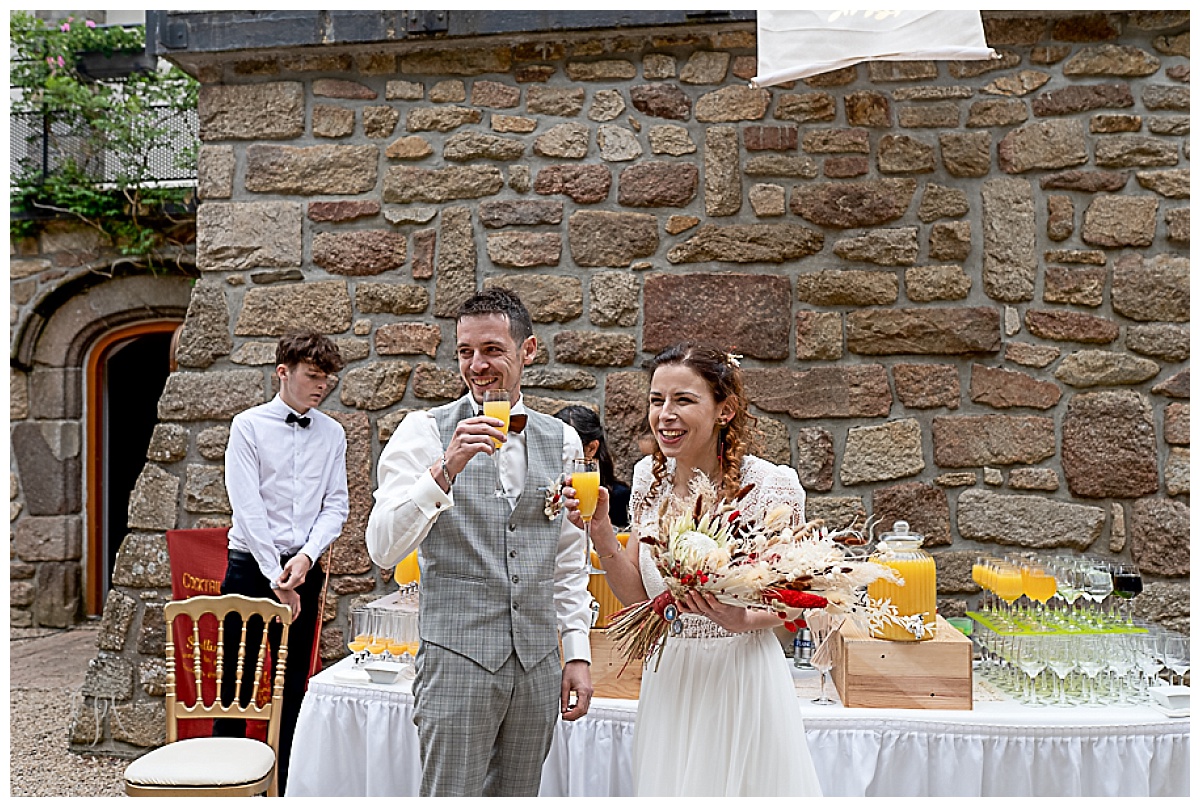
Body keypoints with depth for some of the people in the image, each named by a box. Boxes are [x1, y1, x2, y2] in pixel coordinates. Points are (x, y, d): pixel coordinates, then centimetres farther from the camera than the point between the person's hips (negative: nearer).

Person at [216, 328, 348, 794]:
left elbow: (336, 506, 4)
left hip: (305, 568, 3)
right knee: (237, 683, 2)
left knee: (294, 686, 11)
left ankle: (288, 785, 21)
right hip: (252, 565, -3)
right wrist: (276, 577, -14)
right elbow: (248, 507, -10)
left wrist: (306, 556, -13)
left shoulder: (333, 434, 7)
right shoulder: (249, 426, -3)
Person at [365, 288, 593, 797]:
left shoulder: (561, 441, 7)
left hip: (538, 662, 4)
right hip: (457, 657, -4)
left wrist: (578, 653, 9)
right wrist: (446, 469, -25)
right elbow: (383, 549, -13)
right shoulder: (425, 431, -5)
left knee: (518, 797, 14)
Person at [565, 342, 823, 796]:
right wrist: (600, 532, -12)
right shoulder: (650, 476, -2)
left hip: (742, 675, -4)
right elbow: (636, 594, 3)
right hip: (668, 678, 4)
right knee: (668, 789, 18)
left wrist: (744, 619, -24)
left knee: (739, 785, 12)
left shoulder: (772, 485, -16)